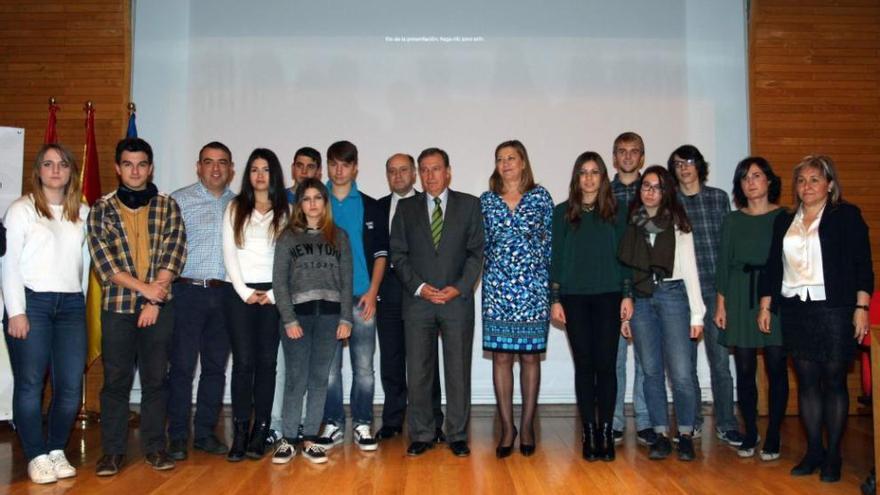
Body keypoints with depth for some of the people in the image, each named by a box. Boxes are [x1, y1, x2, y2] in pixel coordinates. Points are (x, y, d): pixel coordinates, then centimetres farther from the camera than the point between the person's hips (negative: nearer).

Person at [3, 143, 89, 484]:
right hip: (31, 302, -3)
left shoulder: (83, 213, 12)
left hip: (71, 304, 3)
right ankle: (37, 456, 11)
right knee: (30, 384, -1)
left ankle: (57, 450, 18)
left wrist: (81, 297, 7)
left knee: (71, 385, 1)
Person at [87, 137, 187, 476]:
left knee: (156, 378, 6)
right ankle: (113, 450, 17)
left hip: (160, 305, 1)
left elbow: (174, 254, -2)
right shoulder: (101, 209, 4)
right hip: (117, 305, 0)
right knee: (116, 379, 5)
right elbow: (103, 260, -4)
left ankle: (154, 446, 18)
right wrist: (144, 288, -13)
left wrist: (154, 301, -10)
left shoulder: (167, 206, 5)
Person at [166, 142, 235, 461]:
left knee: (216, 366, 9)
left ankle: (205, 433, 20)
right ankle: (178, 437, 11)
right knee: (182, 366, -1)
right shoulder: (180, 200, 1)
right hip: (188, 291, -3)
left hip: (224, 294, 4)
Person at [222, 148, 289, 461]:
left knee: (266, 362, 0)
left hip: (272, 293, 0)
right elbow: (229, 254, 3)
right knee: (243, 361, -4)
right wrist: (244, 291, -6)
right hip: (239, 292, 0)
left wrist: (272, 294, -7)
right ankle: (240, 433, 1)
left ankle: (260, 432, 6)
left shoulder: (285, 212, 8)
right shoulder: (235, 209, 10)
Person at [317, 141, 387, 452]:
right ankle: (333, 425, 15)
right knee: (329, 367, 4)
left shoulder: (370, 207, 9)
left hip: (362, 298, 0)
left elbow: (381, 254, 7)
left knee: (364, 367, 2)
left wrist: (372, 292, -4)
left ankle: (362, 426, 12)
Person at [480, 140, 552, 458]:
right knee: (501, 356, 1)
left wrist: (552, 286, 1)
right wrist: (486, 277, 3)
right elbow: (481, 244, 11)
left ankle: (527, 426, 14)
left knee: (530, 355, 4)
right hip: (497, 288, 1)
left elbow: (551, 241, 5)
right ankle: (507, 428, 10)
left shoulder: (540, 197, 5)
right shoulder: (486, 200, 9)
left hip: (533, 287, -1)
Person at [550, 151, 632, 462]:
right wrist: (555, 299, -1)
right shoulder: (562, 212, 5)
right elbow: (555, 256, 4)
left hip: (608, 296, 0)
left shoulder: (616, 213, 7)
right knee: (584, 365, 3)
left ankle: (606, 432, 8)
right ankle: (589, 433, 10)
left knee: (606, 364, -2)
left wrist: (627, 295, -1)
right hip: (574, 297, 0)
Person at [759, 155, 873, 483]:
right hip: (795, 311, 4)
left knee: (834, 381, 2)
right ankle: (813, 451, 17)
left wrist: (861, 307, -10)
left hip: (834, 310, -4)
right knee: (807, 382, 8)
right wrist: (765, 306, 10)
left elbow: (862, 265, -4)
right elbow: (772, 267, 14)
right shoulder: (784, 221, 14)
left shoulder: (847, 216, 1)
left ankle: (833, 455, 12)